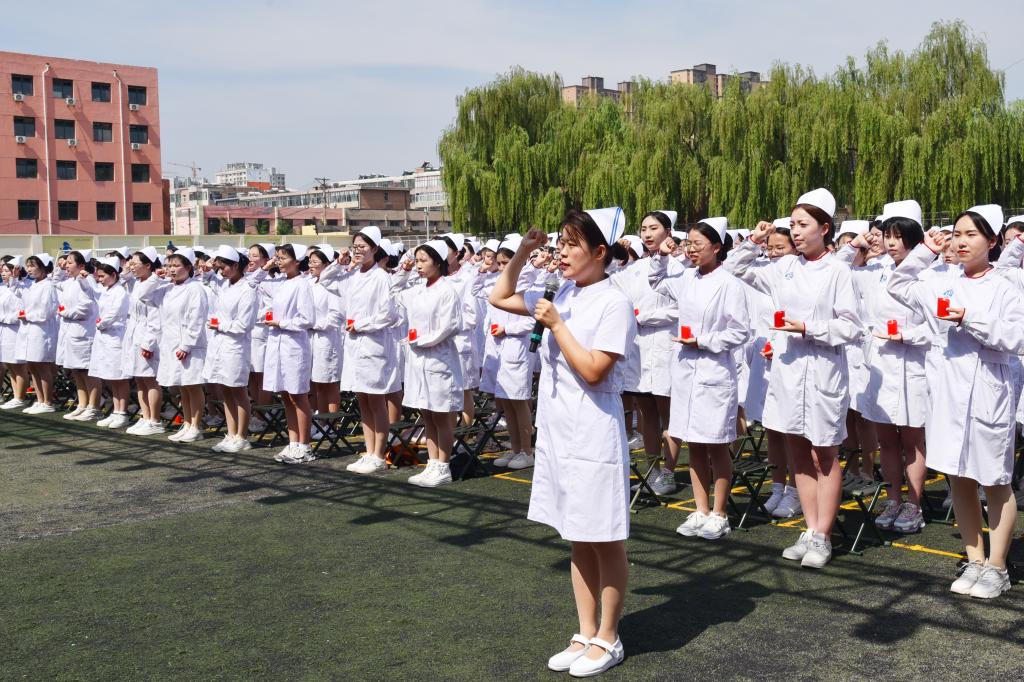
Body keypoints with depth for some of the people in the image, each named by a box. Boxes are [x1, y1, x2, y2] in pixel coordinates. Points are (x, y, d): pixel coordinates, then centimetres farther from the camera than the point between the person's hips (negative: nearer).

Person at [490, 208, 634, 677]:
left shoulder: (613, 303, -13)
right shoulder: (561, 296, 8)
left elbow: (593, 371, -19)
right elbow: (499, 297, 17)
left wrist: (556, 324, -14)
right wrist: (522, 253, 5)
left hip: (594, 437, -8)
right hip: (556, 433, 8)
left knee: (605, 542, 5)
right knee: (578, 542, 15)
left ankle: (608, 639, 18)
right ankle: (586, 634, 26)